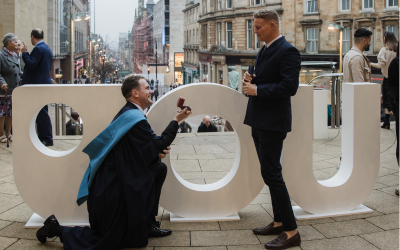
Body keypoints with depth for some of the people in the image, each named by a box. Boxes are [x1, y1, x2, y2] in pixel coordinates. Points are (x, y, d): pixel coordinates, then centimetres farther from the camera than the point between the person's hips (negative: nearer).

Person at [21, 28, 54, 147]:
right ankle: (42, 137, 17)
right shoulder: (47, 49, 17)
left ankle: (48, 139, -5)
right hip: (44, 83, 10)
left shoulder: (38, 49, -14)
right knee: (39, 113, 13)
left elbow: (31, 64, -21)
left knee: (42, 112, -7)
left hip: (38, 85, -10)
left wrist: (24, 53, -11)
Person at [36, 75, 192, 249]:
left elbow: (143, 151, 13)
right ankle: (57, 229, 14)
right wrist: (176, 121, -8)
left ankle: (148, 224, 14)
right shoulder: (134, 118, -21)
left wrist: (159, 152, -6)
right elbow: (158, 145, -18)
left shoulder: (130, 114, 10)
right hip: (112, 188, -10)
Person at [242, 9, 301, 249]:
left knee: (271, 174, -9)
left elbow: (290, 86, -23)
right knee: (271, 173, 15)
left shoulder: (288, 51, -15)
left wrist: (257, 90, -19)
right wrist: (251, 79, 4)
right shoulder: (264, 50, 15)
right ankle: (279, 222, 26)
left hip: (273, 123, -10)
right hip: (259, 121, 10)